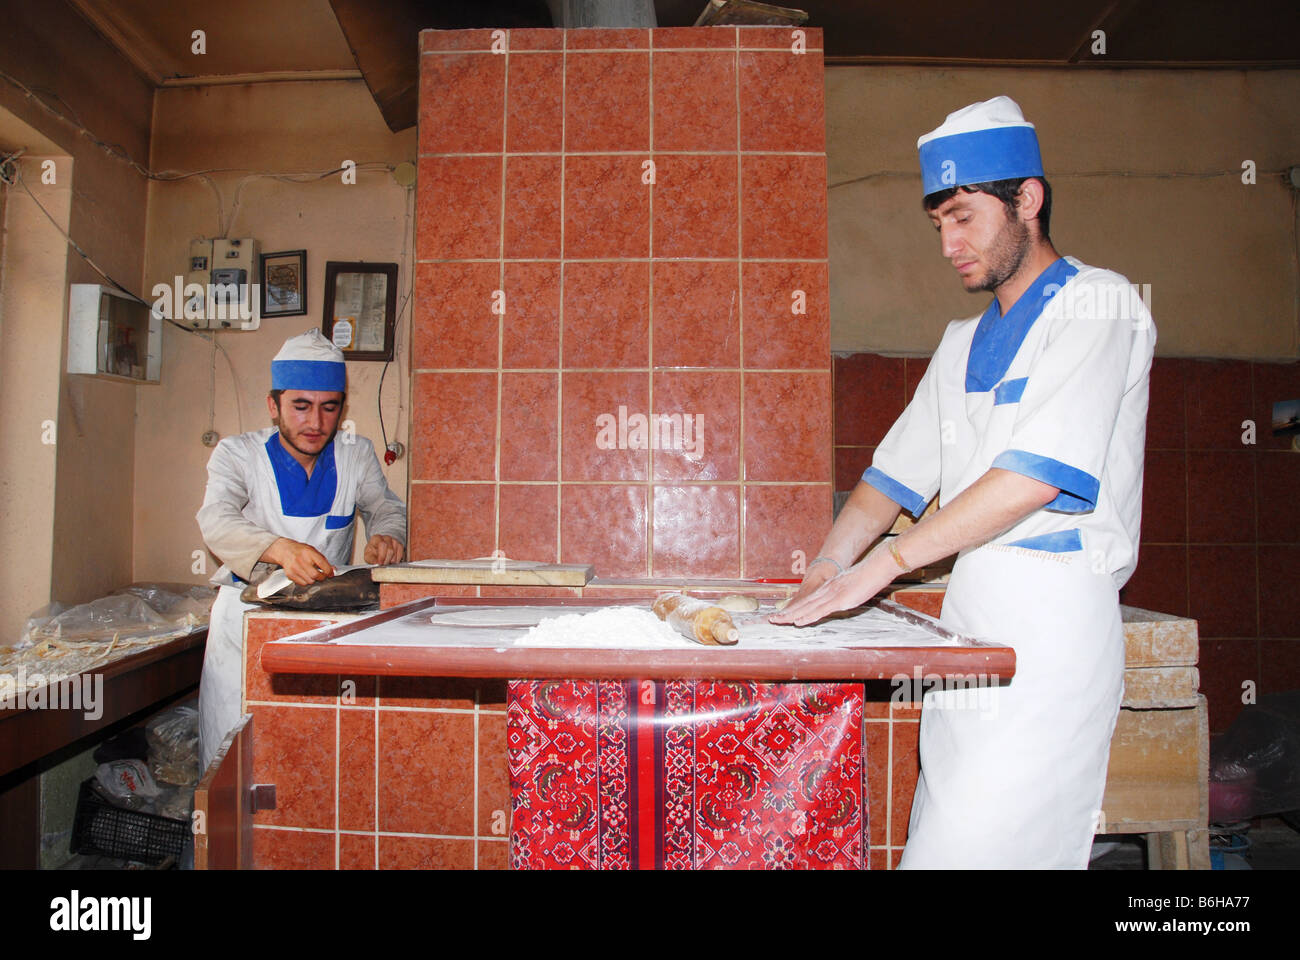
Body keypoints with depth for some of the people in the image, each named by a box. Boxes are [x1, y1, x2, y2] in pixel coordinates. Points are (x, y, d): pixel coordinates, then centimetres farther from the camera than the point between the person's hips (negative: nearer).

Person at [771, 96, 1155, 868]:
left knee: (976, 848, -9)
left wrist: (884, 562, -17)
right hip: (969, 623, 7)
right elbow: (899, 470, 16)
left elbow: (1039, 473, -17)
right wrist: (826, 572, 2)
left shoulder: (1098, 305, -4)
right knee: (945, 835, 9)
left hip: (1052, 625, -7)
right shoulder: (964, 343, 19)